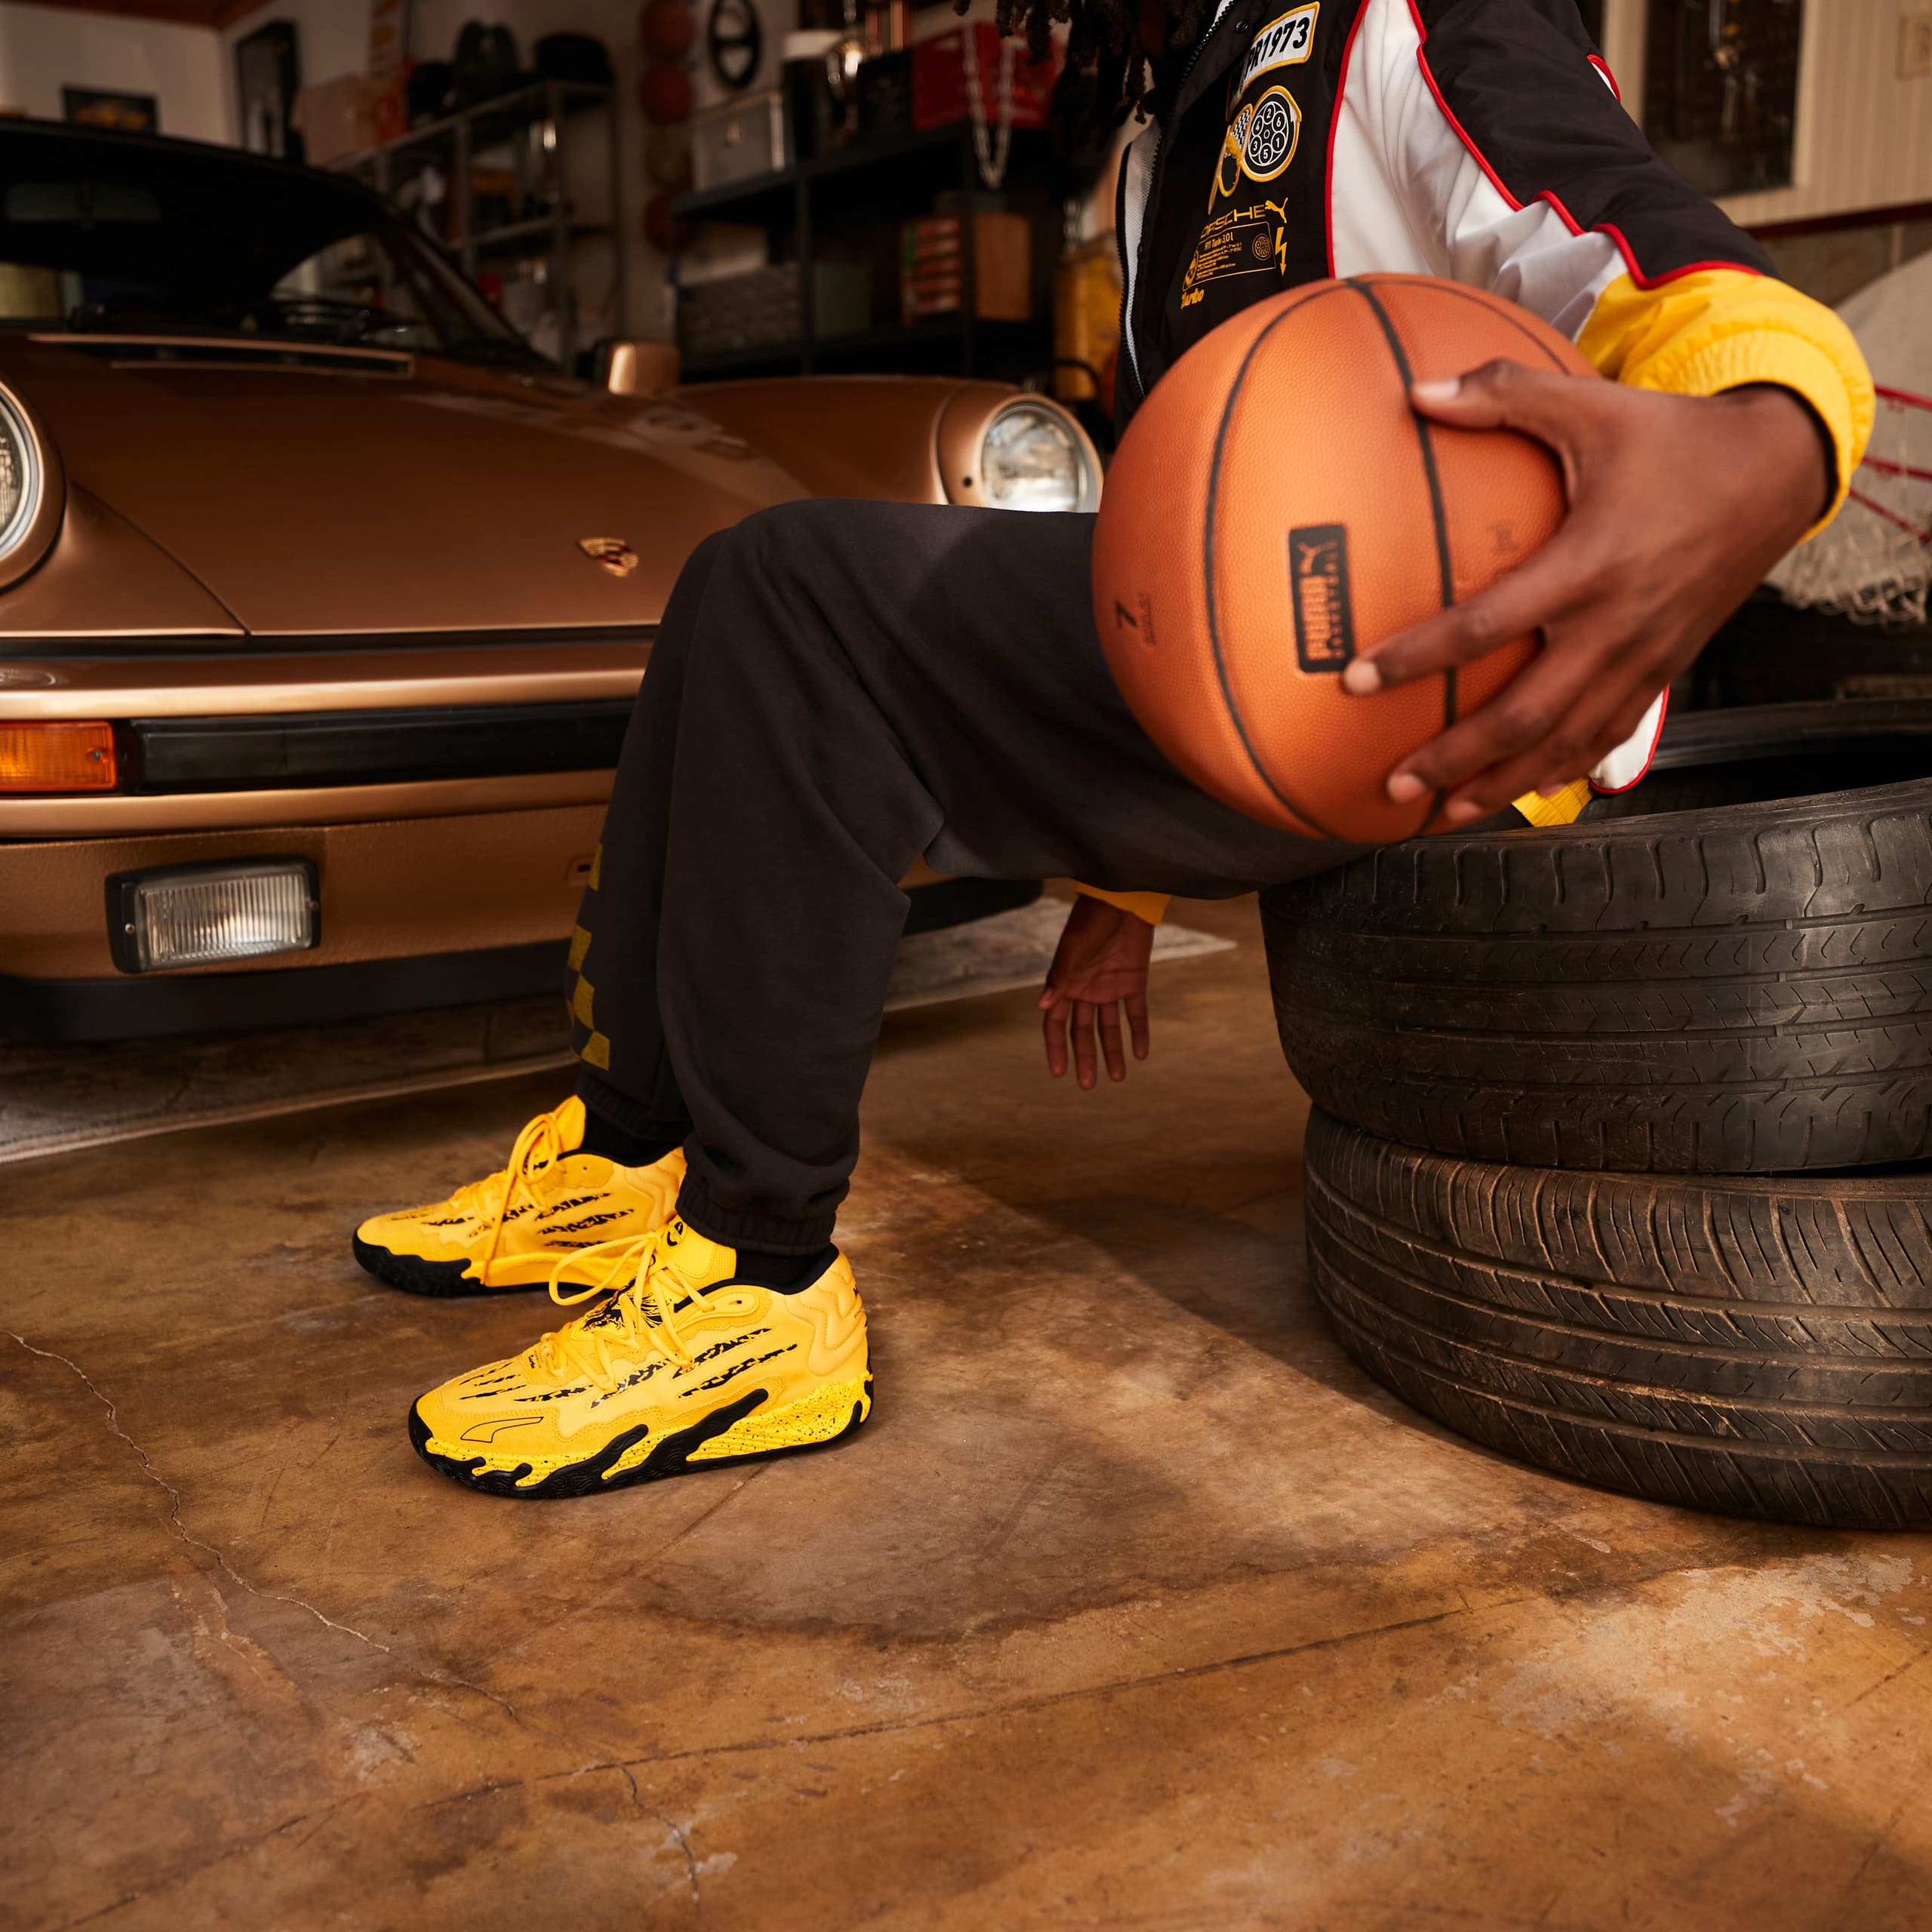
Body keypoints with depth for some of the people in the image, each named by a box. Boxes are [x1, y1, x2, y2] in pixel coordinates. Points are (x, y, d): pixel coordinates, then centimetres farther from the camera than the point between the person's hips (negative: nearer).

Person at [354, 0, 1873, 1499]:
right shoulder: (1179, 143, 26)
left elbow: (1732, 314, -19)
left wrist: (1759, 466, -46)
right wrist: (1117, 884, 29)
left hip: (1429, 709, -10)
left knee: (801, 593, -23)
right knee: (756, 604, 7)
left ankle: (760, 1292, -19)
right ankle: (626, 1159, 5)